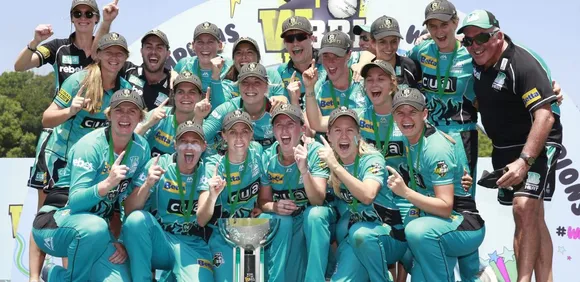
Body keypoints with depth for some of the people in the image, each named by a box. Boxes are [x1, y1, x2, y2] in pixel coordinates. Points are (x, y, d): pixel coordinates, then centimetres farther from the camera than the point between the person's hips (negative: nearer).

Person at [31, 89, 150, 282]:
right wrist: (108, 183, -41)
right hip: (56, 221, -6)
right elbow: (75, 201, -25)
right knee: (94, 227, -39)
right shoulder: (91, 145, -18)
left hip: (97, 228, 6)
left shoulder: (141, 149, -2)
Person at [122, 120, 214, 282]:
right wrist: (147, 185, -23)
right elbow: (129, 211, -6)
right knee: (137, 218, -30)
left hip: (192, 246, -1)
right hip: (156, 240, 1)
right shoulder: (158, 164, -2)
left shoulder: (208, 172, 1)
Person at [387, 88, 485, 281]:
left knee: (418, 230, -37)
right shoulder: (410, 140, 4)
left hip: (466, 224, -9)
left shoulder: (437, 148, -21)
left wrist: (405, 192, -33)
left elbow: (445, 207, -26)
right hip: (434, 218, 9)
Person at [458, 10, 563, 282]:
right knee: (533, 217, 9)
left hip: (536, 145, -8)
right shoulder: (478, 61, 0)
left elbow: (545, 116, -33)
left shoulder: (522, 63, -24)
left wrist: (524, 160, -41)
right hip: (504, 148, 8)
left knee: (525, 207, -23)